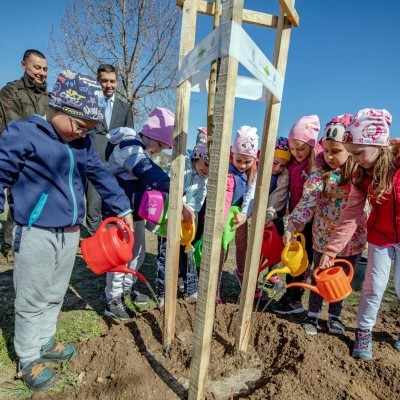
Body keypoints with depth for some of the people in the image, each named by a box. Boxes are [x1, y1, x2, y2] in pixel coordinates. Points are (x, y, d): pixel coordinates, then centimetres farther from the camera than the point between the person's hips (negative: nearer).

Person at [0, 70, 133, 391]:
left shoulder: (82, 143, 7)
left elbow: (102, 176, 13)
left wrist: (123, 209, 13)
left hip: (70, 232, 6)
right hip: (36, 233, -6)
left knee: (55, 295, 19)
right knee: (32, 300, 7)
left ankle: (45, 344, 39)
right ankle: (28, 361, 25)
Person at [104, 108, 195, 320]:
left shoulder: (139, 148, 12)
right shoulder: (129, 148, -23)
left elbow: (150, 178, 13)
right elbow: (155, 177, -35)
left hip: (135, 211, 10)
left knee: (138, 252, 20)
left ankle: (127, 287, 39)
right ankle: (113, 301, 16)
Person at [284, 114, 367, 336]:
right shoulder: (319, 174, -13)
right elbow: (308, 201, -20)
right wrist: (293, 225, -33)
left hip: (353, 237, 2)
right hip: (324, 236, -2)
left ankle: (334, 315, 39)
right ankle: (313, 314, 34)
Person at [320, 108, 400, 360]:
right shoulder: (362, 175, -12)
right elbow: (351, 215, -13)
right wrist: (331, 250, -18)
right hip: (380, 235, 2)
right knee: (374, 286, 6)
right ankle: (364, 332, 23)